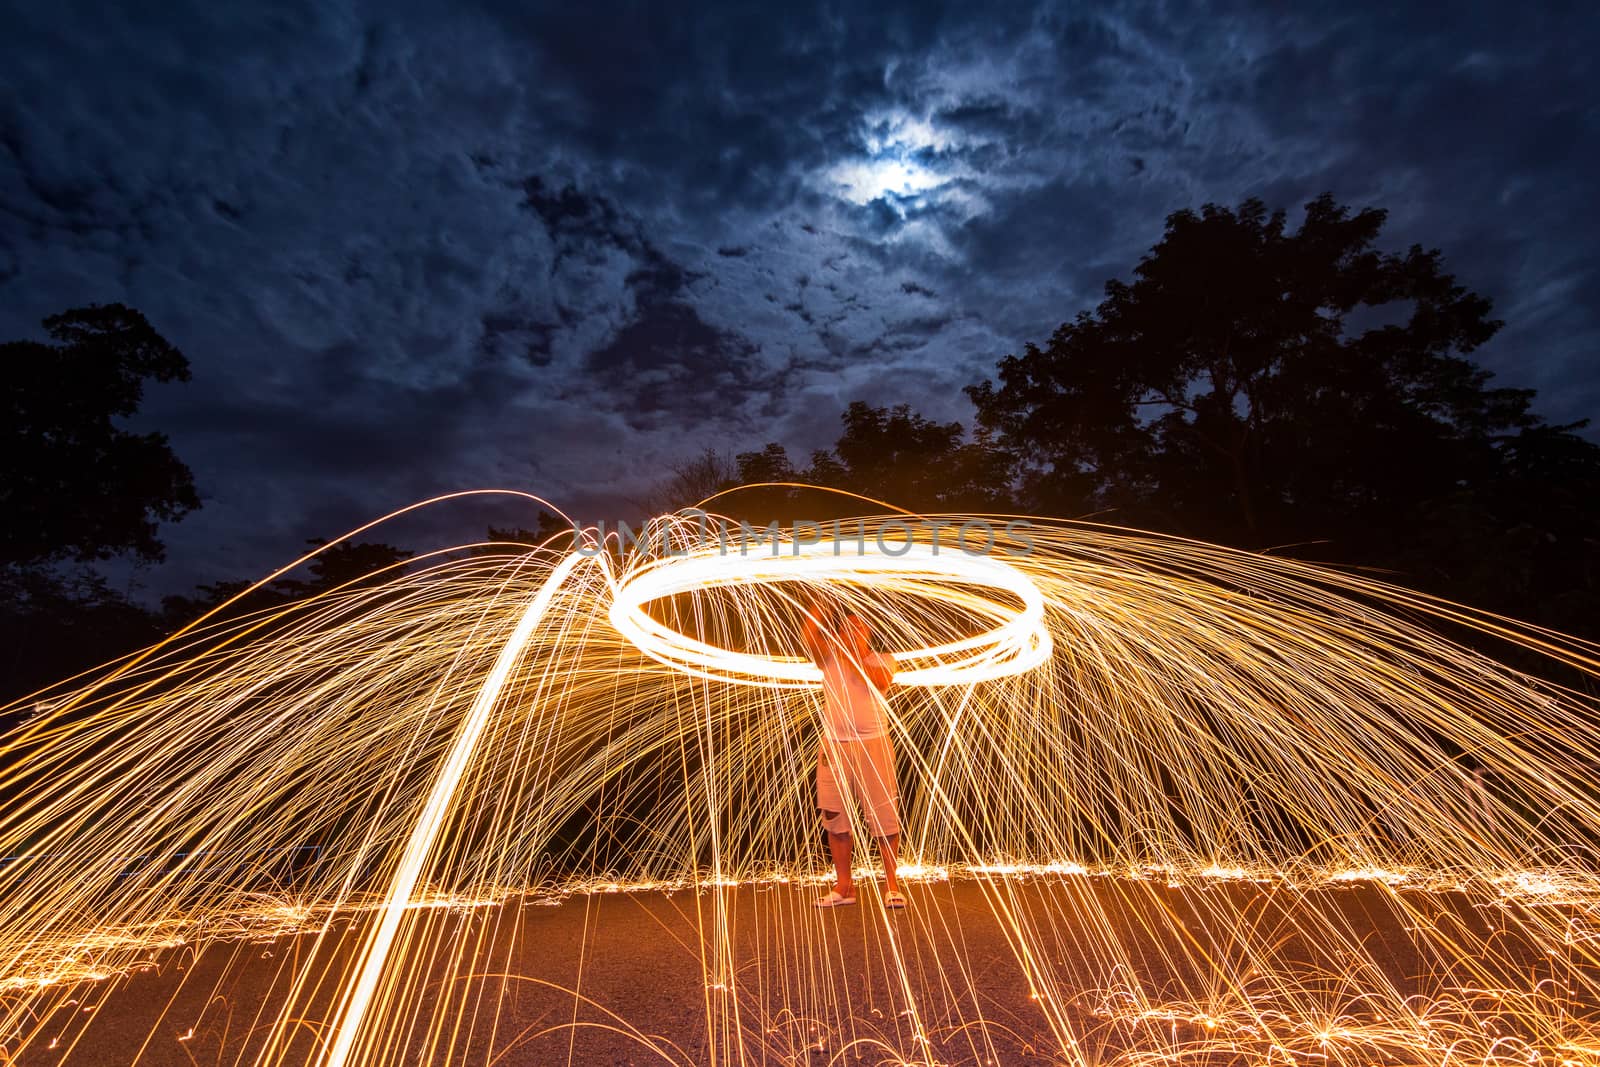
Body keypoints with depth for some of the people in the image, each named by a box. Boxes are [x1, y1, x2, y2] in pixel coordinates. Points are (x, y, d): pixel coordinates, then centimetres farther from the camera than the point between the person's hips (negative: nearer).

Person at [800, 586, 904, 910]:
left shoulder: (883, 660, 8)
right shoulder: (831, 658, 12)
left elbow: (878, 681, -14)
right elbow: (808, 639, -6)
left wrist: (856, 651, -11)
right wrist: (816, 609, -9)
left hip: (873, 743, -2)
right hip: (834, 745, 2)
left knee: (884, 814, 0)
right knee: (835, 816, 6)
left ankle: (891, 883, 15)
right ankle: (843, 886, 19)